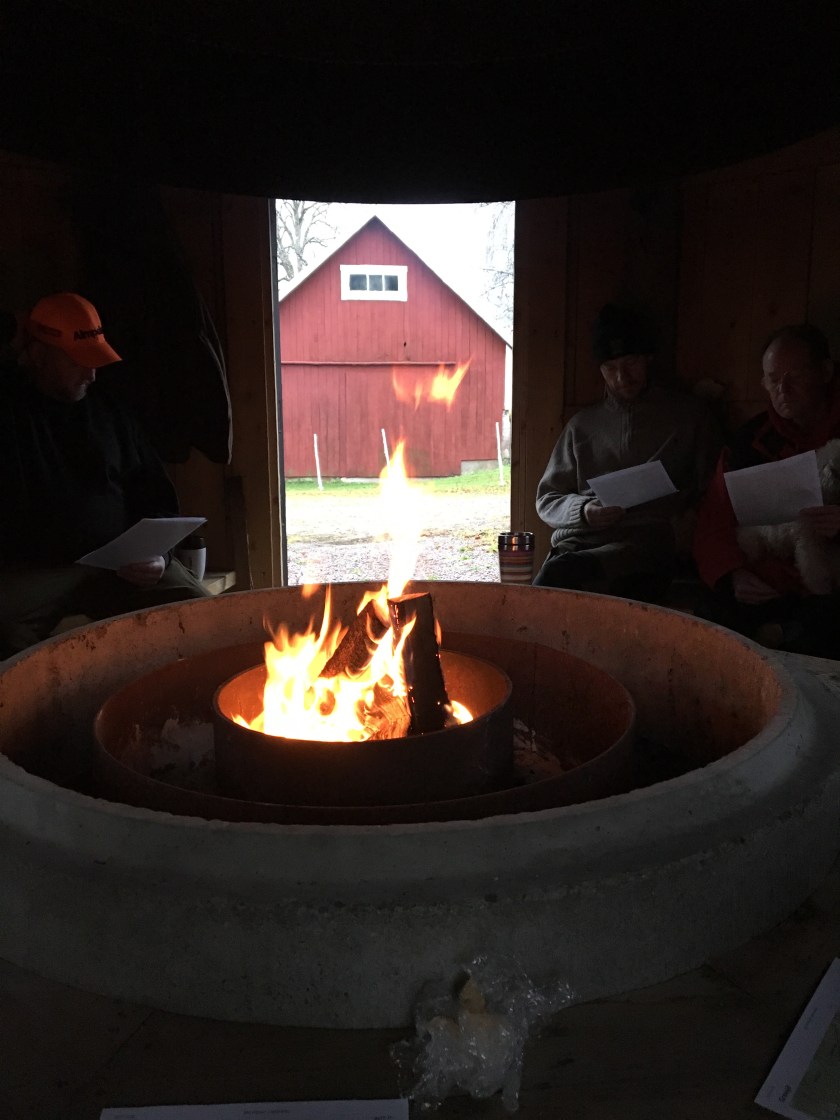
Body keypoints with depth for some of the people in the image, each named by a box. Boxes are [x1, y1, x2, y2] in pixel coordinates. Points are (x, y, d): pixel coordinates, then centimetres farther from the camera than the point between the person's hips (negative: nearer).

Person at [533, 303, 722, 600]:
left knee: (560, 572, -34)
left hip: (646, 545, -3)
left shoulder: (691, 415, 17)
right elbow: (547, 500, 20)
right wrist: (584, 511, -2)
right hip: (579, 542, 3)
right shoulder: (583, 424, 23)